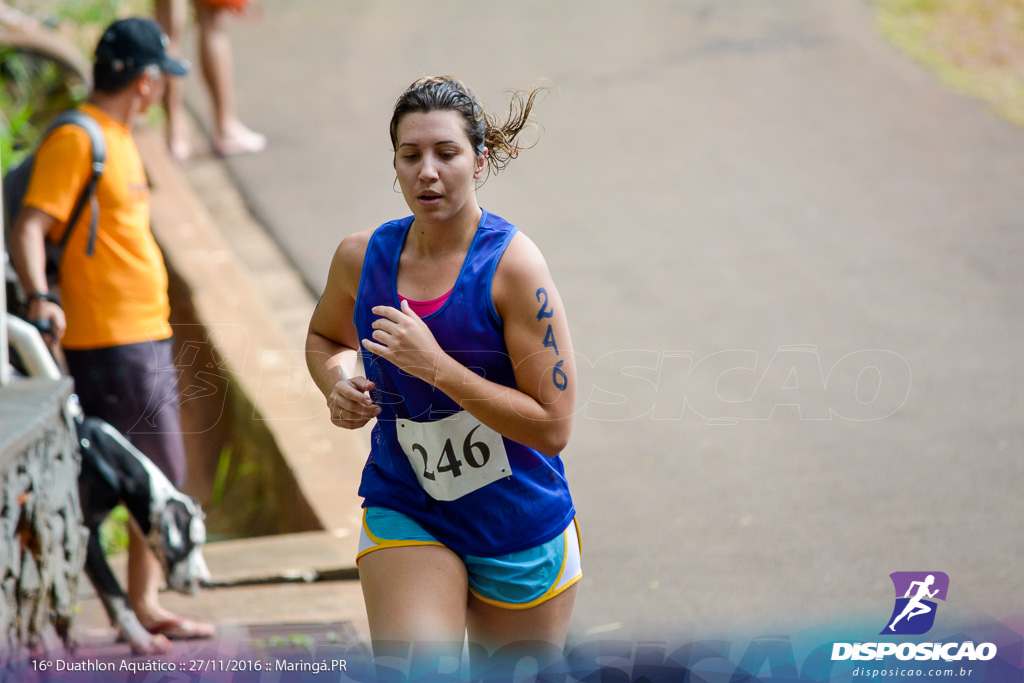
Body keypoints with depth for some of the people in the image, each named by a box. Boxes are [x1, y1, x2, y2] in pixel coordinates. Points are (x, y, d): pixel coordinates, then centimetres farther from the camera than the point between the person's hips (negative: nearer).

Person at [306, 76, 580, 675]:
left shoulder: (512, 264, -16)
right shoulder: (363, 256, -4)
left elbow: (552, 427, -19)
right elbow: (326, 336, 21)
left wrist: (436, 366, -25)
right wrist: (338, 384, -2)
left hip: (520, 527, -2)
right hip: (404, 513, 2)